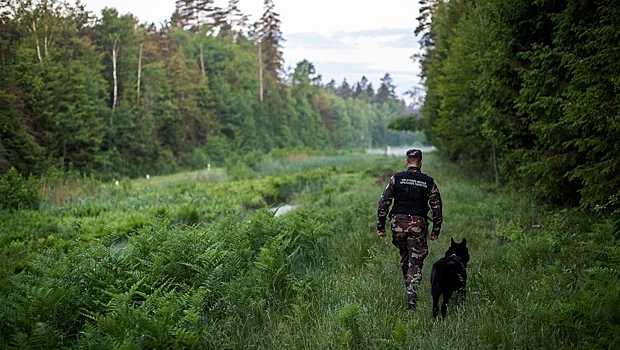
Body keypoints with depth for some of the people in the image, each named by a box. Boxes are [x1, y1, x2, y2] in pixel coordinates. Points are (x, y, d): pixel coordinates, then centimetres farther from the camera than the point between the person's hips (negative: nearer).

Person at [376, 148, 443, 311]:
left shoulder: (396, 178, 1)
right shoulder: (428, 182, 2)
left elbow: (384, 203, -1)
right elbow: (437, 208, 3)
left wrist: (380, 226, 4)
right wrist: (435, 231, 11)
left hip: (398, 223, 1)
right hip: (418, 225, -1)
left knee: (404, 259, 22)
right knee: (415, 264, 0)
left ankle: (409, 290, 31)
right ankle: (412, 301, -8)